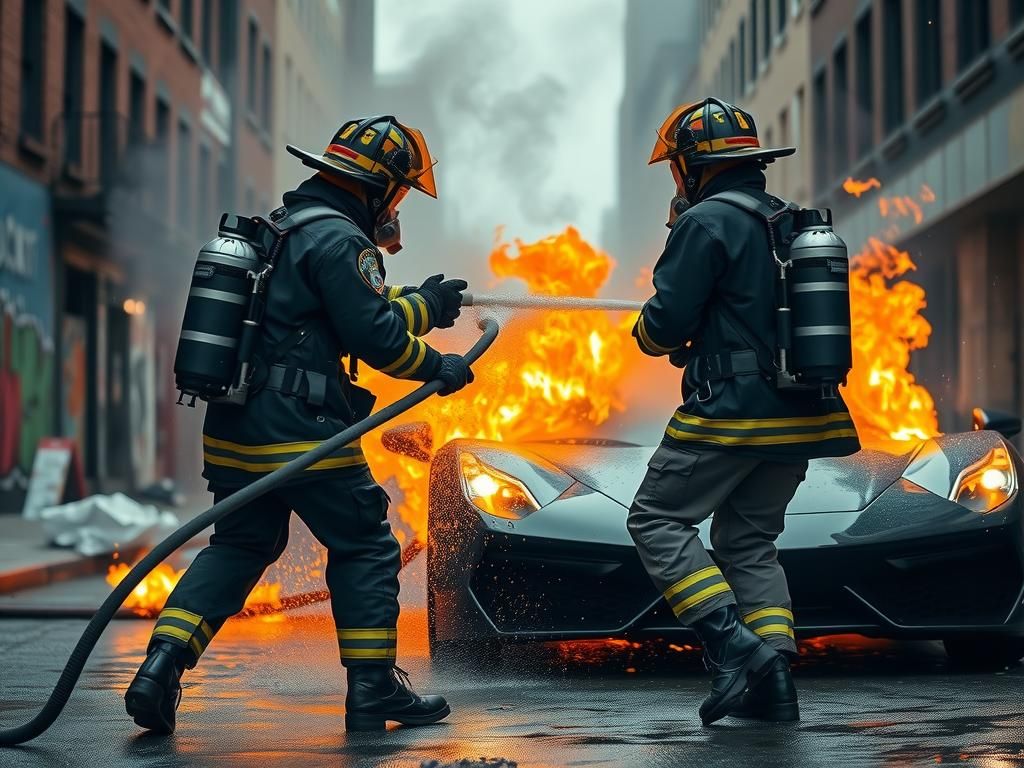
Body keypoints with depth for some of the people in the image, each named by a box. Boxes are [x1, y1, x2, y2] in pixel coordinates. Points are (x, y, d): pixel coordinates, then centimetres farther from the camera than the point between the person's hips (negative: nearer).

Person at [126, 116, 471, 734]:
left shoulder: (283, 229, 19)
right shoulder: (338, 239, -12)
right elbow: (373, 334, -16)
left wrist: (425, 305, 30)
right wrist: (436, 366, -1)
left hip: (233, 430, 9)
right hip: (301, 433, -9)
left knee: (238, 547, 19)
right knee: (365, 546, 6)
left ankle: (162, 665, 5)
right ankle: (373, 689, 9)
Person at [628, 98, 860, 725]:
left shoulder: (706, 222, -11)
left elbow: (666, 324, -13)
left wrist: (648, 333, 10)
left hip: (733, 410, -8)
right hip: (800, 414, 8)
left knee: (658, 519, 2)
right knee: (750, 542, 16)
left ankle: (734, 645, -11)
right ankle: (774, 679, 5)